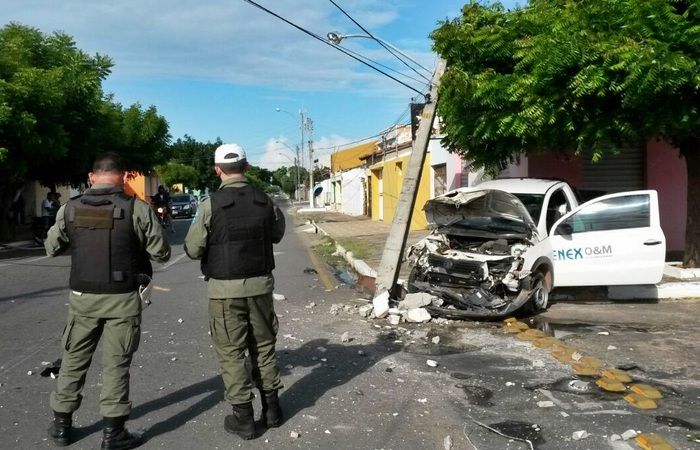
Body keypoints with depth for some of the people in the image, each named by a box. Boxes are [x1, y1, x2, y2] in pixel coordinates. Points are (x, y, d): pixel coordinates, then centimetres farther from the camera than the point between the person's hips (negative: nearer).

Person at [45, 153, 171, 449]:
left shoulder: (70, 209, -1)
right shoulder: (136, 208, -11)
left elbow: (51, 249, 12)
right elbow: (162, 253, -7)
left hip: (82, 296, 3)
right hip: (122, 297, -3)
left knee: (74, 359, 17)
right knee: (116, 363, 5)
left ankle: (61, 424, 28)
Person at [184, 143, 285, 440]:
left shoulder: (211, 204, -12)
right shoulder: (264, 201, 0)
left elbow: (193, 250, -8)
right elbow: (276, 235, 16)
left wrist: (205, 231, 11)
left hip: (225, 288, -4)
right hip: (259, 284, 4)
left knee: (231, 351, 6)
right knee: (264, 346, 16)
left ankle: (243, 418, 11)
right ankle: (271, 408, 26)